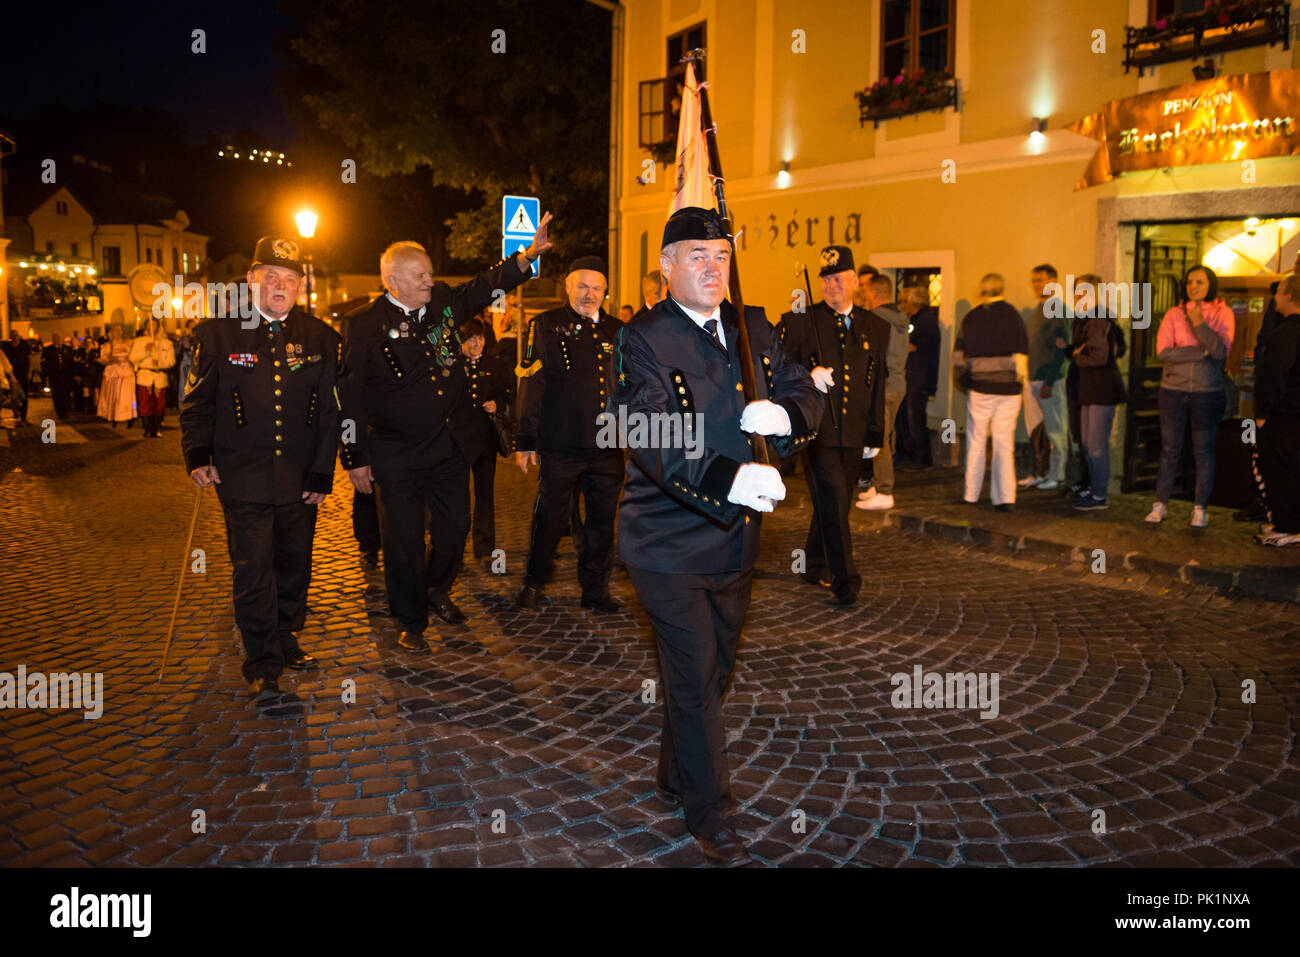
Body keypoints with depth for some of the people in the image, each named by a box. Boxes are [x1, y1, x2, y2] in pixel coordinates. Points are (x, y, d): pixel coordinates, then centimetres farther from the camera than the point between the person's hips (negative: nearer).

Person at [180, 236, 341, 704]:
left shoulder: (320, 338, 4)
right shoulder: (218, 332, 1)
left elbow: (330, 411, 5)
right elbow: (198, 401, 6)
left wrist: (322, 472, 1)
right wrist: (198, 454, -7)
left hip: (300, 478, 2)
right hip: (243, 477, -2)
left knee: (295, 564, 12)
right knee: (253, 568, -3)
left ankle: (285, 638, 32)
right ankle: (262, 664, 7)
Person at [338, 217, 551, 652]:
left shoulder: (443, 301, 4)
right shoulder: (364, 324, -9)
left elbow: (485, 286, 13)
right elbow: (349, 394, -7)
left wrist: (529, 255, -4)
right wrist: (356, 458, -8)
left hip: (453, 445, 5)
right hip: (398, 456, -5)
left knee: (455, 526, 15)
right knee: (404, 539, 4)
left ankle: (437, 589, 43)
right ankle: (411, 621, 23)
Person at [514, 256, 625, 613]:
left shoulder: (616, 330, 10)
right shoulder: (546, 326, 2)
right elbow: (531, 384, -1)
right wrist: (525, 439, -5)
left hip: (607, 446, 3)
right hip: (559, 446, -3)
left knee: (602, 519, 9)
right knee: (551, 516, 7)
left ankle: (595, 589, 24)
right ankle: (534, 582, 27)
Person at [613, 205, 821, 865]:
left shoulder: (754, 329, 7)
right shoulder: (643, 340, -14)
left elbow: (808, 395, 7)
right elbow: (652, 438, -27)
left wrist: (785, 413, -18)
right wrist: (728, 479, -43)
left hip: (734, 538, 7)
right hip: (669, 544, -7)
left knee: (714, 669, 21)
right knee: (695, 680, 1)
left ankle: (675, 778, 46)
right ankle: (711, 816, 22)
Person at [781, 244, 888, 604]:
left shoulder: (876, 328, 11)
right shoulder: (800, 322, 0)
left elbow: (878, 386, 14)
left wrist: (875, 435, 13)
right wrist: (808, 378, -24)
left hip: (853, 435, 4)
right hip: (818, 431, -4)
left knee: (832, 505, 14)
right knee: (833, 505, -11)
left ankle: (814, 566, 32)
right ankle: (845, 581, -3)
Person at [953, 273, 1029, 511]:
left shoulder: (971, 317, 1)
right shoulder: (1011, 314, -3)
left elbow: (958, 356, 0)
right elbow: (1020, 353, -8)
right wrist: (1021, 378, 6)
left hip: (979, 387, 1)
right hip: (1008, 388, -1)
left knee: (976, 440, 11)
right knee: (1004, 442, 4)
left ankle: (971, 494, 16)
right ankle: (1005, 497, 1)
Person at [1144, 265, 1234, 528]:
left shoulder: (1223, 314, 2)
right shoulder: (1174, 314, 3)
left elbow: (1222, 351, -12)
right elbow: (1163, 352, -9)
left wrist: (1199, 323, -20)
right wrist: (1202, 352, -13)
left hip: (1208, 391, -1)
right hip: (1173, 390, 1)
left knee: (1204, 451, 4)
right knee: (1169, 449, 5)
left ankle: (1200, 508, 13)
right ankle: (1160, 504, 13)